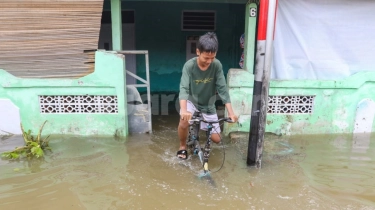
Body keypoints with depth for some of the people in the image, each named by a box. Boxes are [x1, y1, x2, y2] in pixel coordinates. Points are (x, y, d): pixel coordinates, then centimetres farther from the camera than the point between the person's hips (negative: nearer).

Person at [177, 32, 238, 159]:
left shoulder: (217, 65, -18)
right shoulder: (189, 66, -24)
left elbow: (222, 89, -19)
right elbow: (184, 88, -33)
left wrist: (231, 112, -28)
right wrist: (184, 110, -50)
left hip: (208, 105, 2)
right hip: (192, 101, -2)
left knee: (216, 139, 1)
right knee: (184, 121, -34)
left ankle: (203, 127, 36)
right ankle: (182, 146, -3)